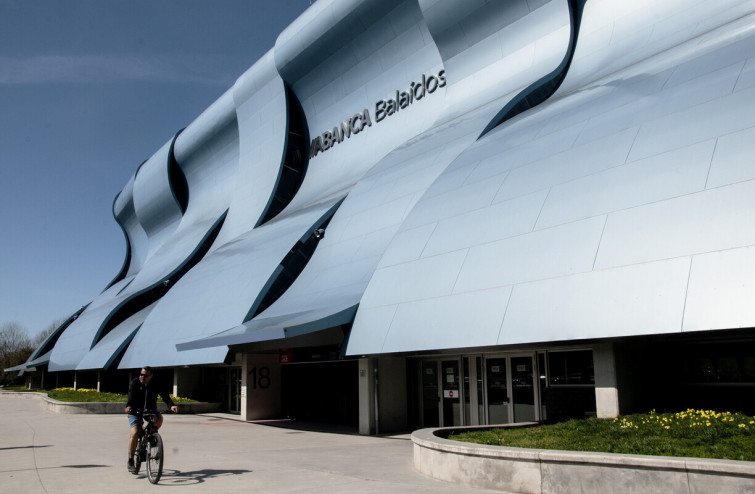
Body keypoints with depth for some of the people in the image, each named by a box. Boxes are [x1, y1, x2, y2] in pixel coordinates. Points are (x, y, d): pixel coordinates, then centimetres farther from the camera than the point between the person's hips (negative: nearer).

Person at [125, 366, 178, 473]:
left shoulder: (156, 384, -7)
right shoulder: (135, 383, -10)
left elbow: (164, 395, -18)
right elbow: (131, 395, -24)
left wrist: (171, 405, -37)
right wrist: (128, 406, -45)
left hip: (151, 410, 2)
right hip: (136, 411, -2)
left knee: (159, 418, -29)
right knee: (135, 433, -17)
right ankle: (130, 461, -5)